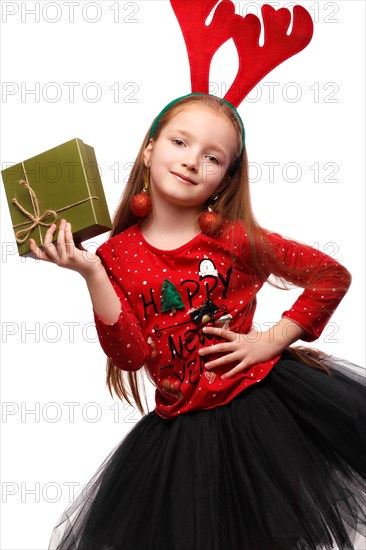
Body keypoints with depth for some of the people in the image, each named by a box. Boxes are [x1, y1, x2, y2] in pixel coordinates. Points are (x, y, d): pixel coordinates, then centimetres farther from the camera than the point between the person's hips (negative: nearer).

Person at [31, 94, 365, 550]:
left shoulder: (236, 238, -7)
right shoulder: (116, 255, -3)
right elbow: (132, 355, -12)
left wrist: (273, 339, -9)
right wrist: (91, 274, -19)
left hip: (266, 394, -1)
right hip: (185, 428, 1)